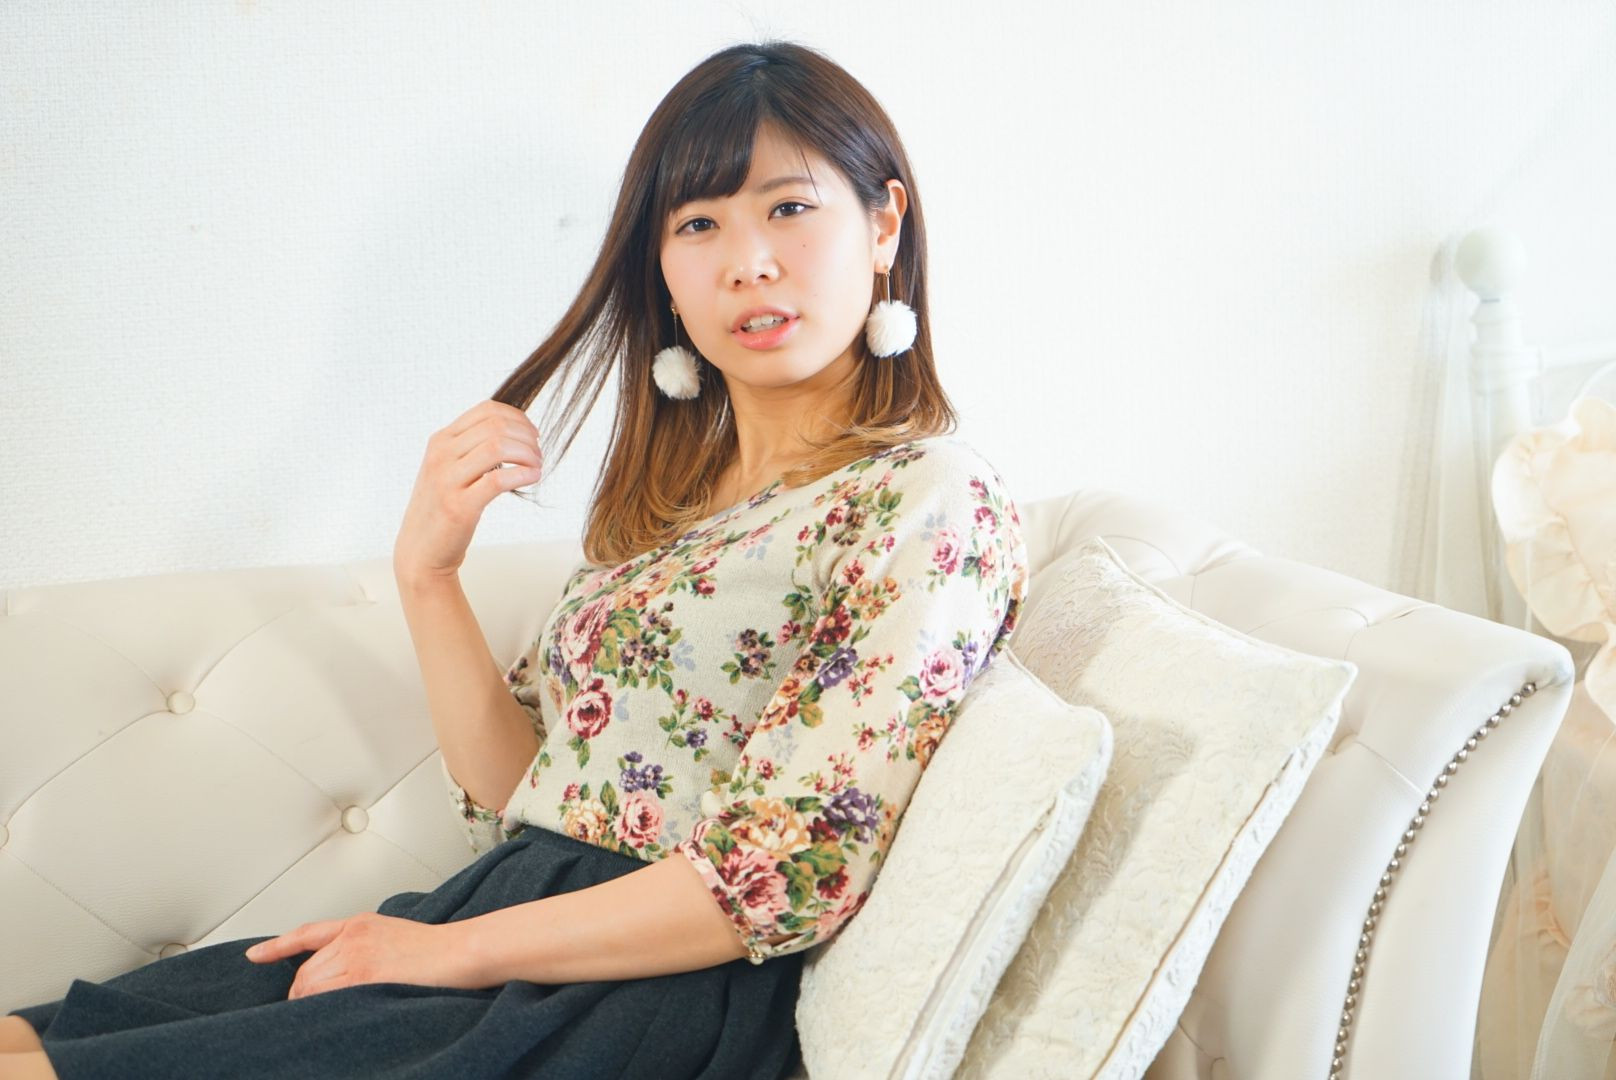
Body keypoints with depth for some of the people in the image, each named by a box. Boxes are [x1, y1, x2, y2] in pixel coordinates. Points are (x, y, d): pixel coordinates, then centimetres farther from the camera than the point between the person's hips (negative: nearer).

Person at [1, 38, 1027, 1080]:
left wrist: (450, 949, -13)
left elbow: (785, 874, -17)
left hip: (674, 996, -7)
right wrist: (427, 571, -3)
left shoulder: (932, 499, -9)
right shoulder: (665, 498, 16)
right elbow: (519, 791, 12)